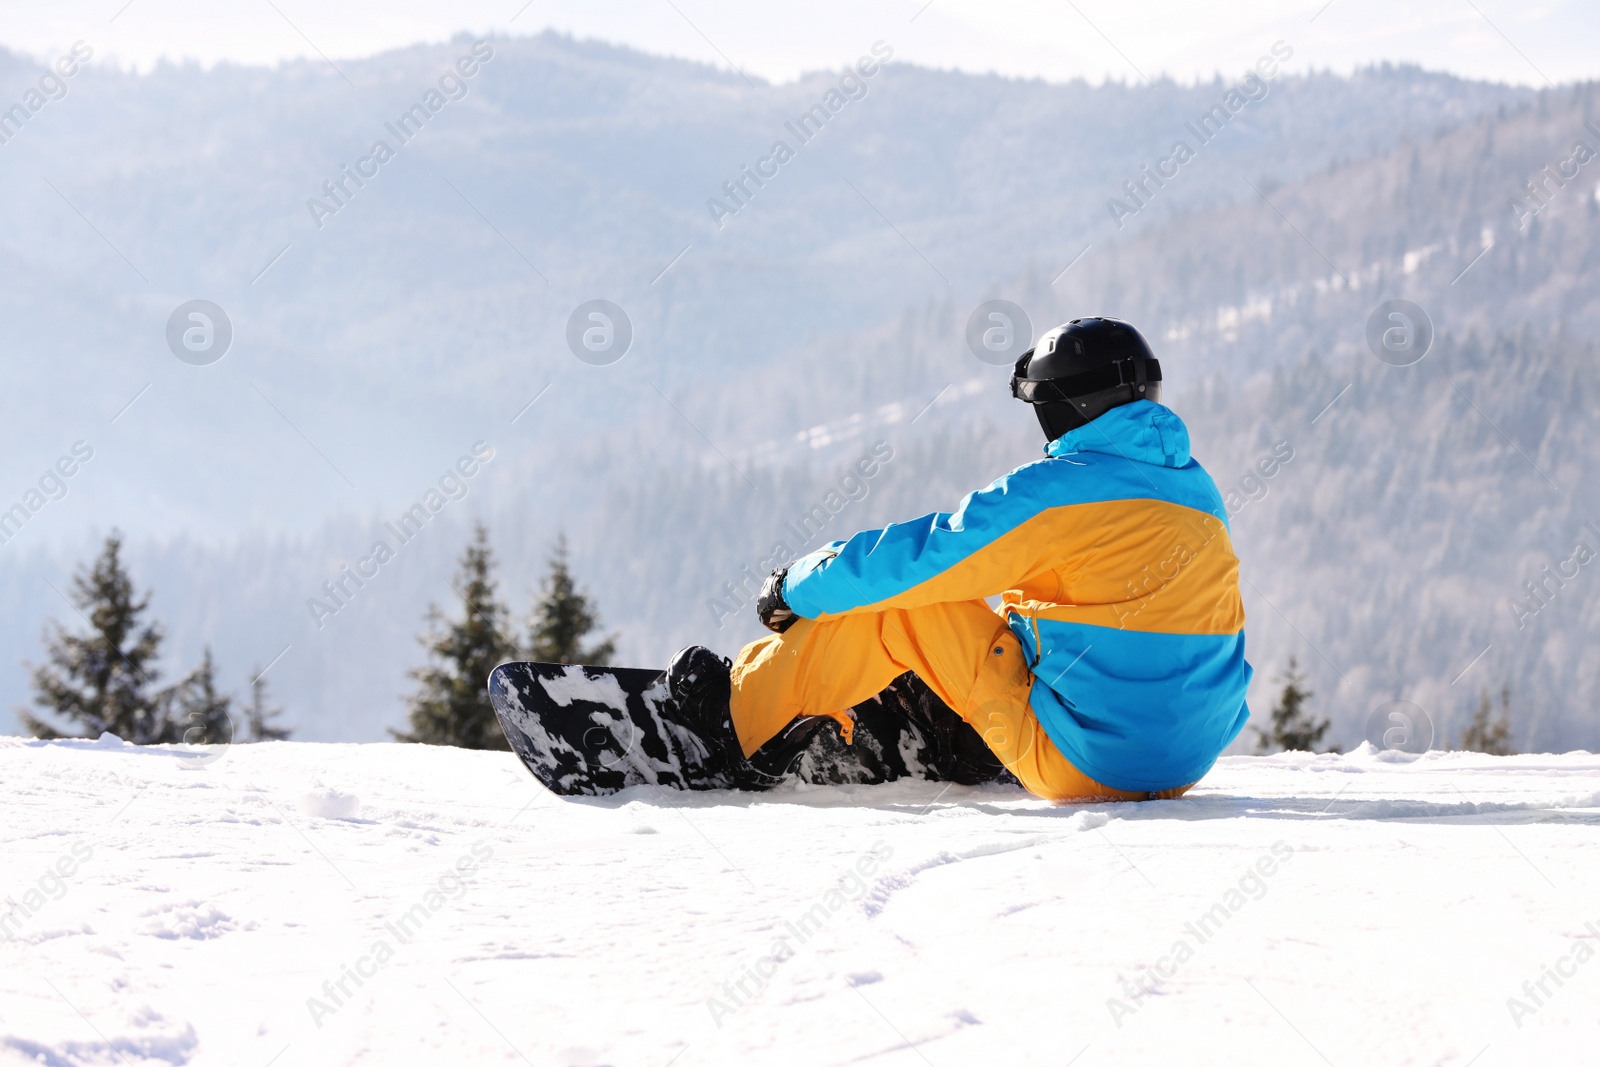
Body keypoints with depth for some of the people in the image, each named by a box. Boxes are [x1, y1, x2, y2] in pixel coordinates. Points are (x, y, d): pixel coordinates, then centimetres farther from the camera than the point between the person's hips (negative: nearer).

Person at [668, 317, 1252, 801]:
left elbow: (918, 556, -9)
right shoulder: (1198, 486, 9)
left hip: (1078, 762, -8)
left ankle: (743, 719, 16)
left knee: (899, 594, 3)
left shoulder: (1061, 489, -14)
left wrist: (797, 588, 6)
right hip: (1185, 765, 8)